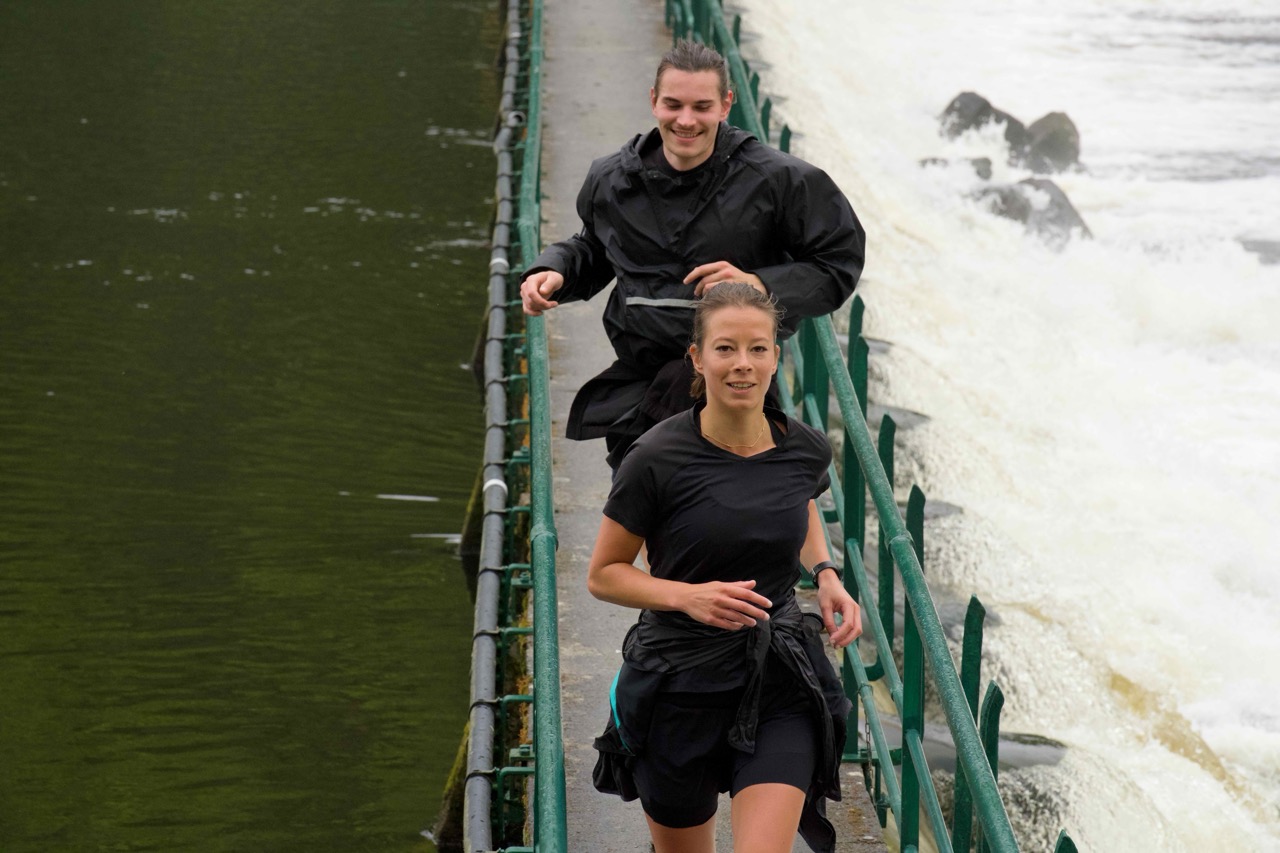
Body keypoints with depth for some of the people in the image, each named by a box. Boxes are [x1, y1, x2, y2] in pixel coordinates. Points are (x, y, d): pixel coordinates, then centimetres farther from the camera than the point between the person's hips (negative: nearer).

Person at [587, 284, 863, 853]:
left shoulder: (806, 449, -4)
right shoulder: (658, 459, -15)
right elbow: (603, 575, -6)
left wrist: (826, 574, 2)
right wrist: (686, 596, -23)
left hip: (779, 684, 2)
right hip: (679, 684, -1)